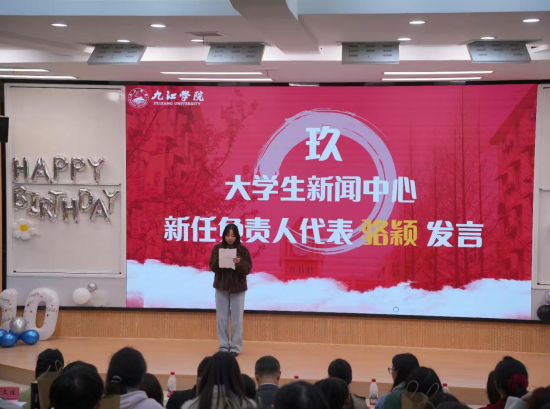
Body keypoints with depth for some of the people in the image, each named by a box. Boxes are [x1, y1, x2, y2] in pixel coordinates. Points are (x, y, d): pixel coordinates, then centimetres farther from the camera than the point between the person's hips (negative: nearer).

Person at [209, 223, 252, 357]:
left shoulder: (243, 250, -5)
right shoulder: (217, 248, 0)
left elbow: (248, 269, -7)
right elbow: (212, 267, -4)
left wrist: (239, 263, -26)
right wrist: (220, 260, -23)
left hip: (238, 287, -2)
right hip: (221, 286, 2)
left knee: (237, 318, 2)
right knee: (221, 318, 6)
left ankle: (236, 347, 11)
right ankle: (224, 346, 16)